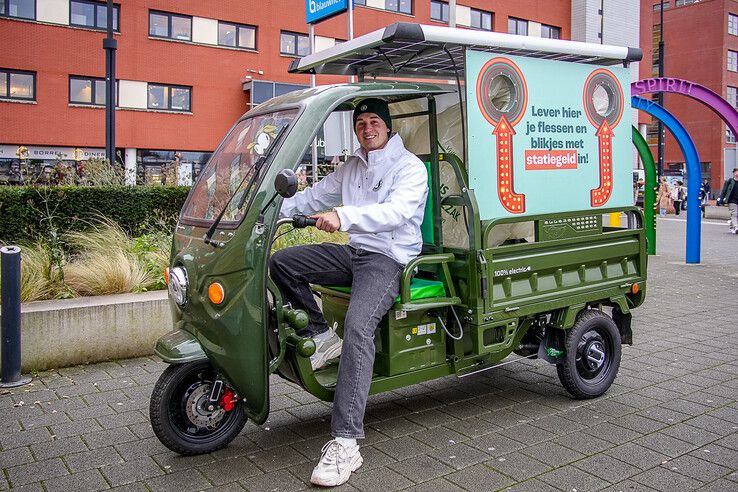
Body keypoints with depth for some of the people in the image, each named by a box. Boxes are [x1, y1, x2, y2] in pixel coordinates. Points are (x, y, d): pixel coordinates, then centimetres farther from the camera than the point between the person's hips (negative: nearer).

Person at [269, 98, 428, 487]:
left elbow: (396, 211, -22)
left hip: (388, 259, -7)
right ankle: (321, 335, 2)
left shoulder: (410, 167, -4)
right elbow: (314, 197, 21)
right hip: (354, 252, 8)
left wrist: (344, 216, -37)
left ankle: (345, 444, -33)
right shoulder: (351, 168, 19)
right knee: (282, 262, -7)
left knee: (357, 327, -31)